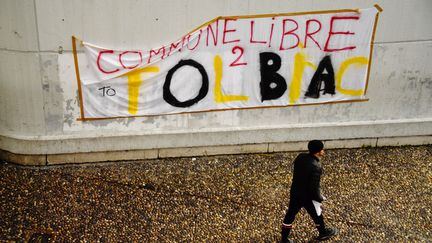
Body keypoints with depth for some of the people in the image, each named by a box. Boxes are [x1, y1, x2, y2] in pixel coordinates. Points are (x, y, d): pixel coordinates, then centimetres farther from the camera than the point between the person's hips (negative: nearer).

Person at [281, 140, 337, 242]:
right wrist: (320, 198, -10)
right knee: (317, 215, 21)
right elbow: (314, 188, -27)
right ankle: (323, 233, 48)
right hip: (308, 196, -6)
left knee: (290, 214, 20)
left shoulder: (300, 157, -10)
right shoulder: (315, 167, -33)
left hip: (295, 192, 6)